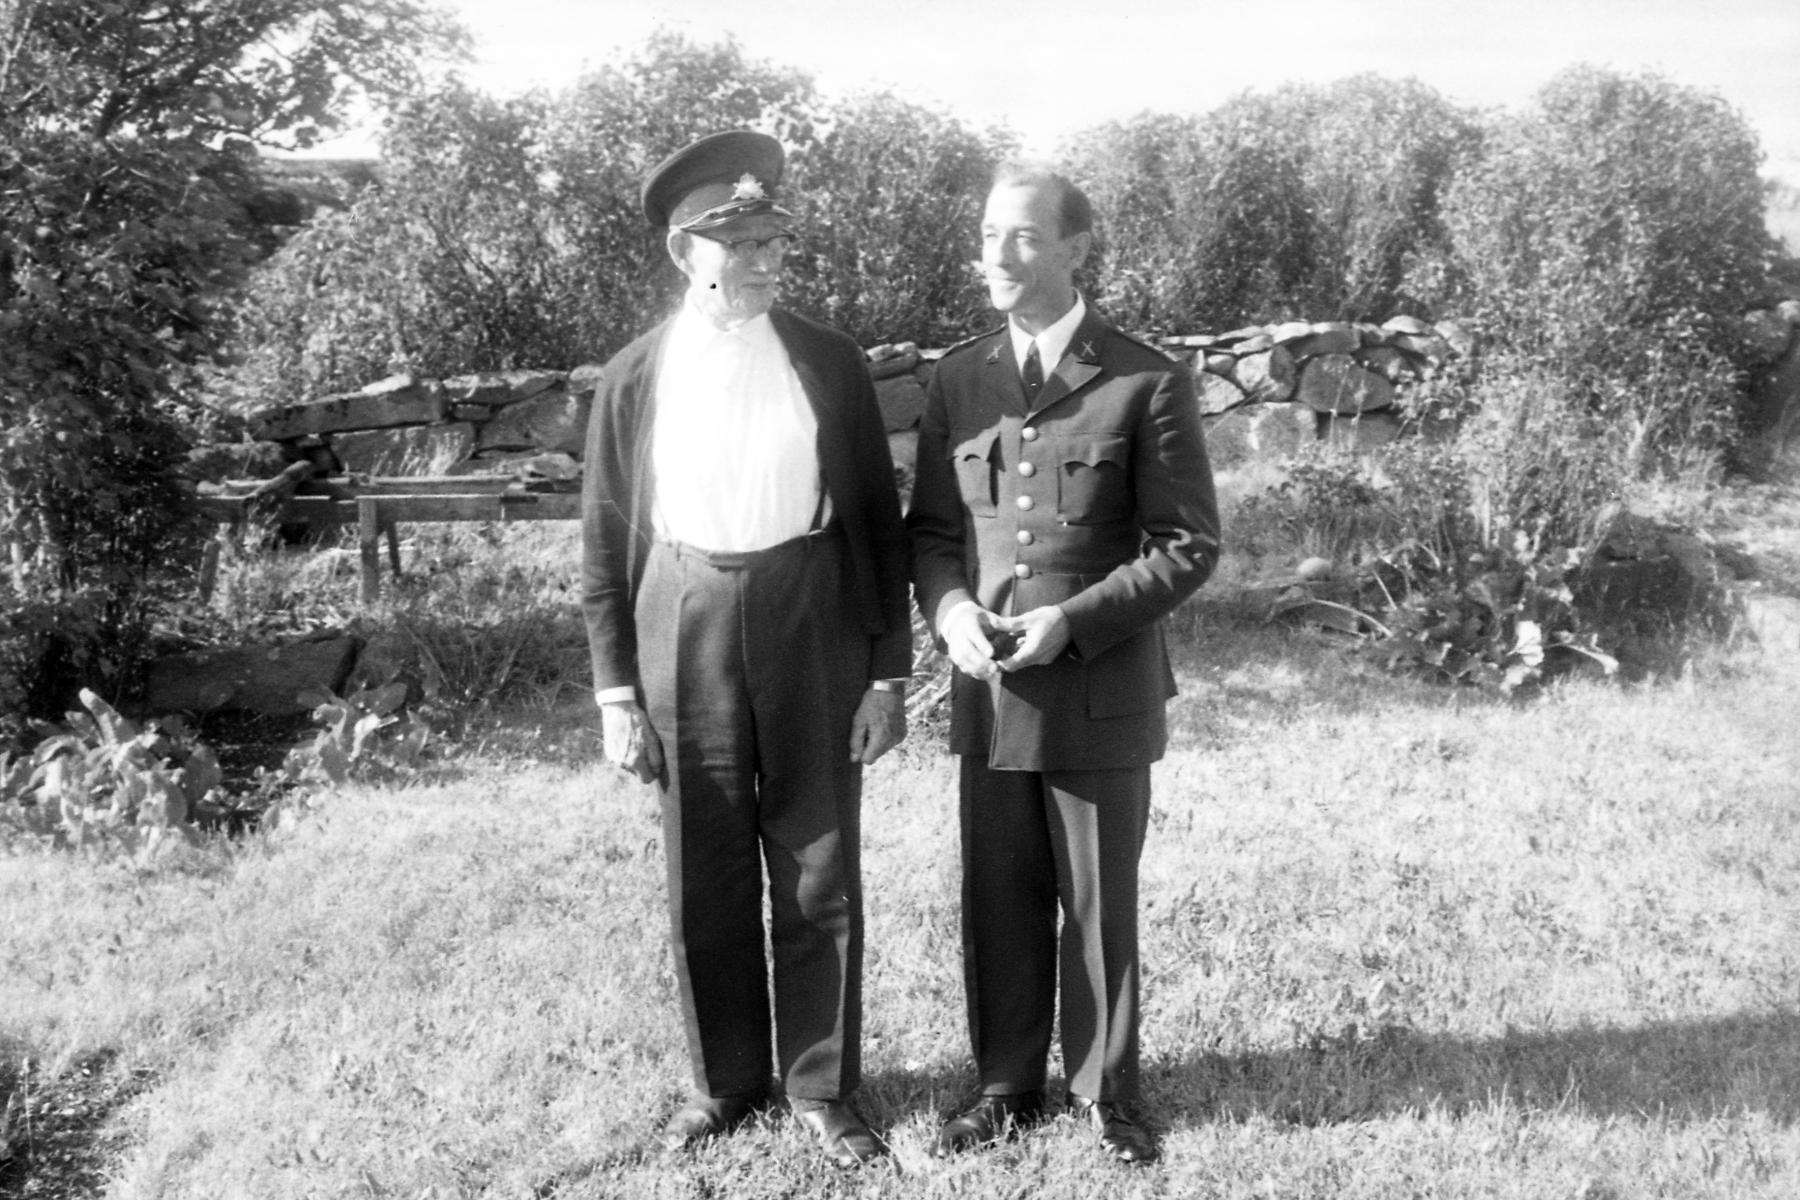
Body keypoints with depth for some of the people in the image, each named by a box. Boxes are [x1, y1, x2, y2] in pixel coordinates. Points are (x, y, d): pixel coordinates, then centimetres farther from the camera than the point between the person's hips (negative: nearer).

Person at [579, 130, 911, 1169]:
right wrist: (616, 693, 0)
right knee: (706, 877, 10)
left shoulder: (831, 362, 1)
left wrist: (889, 671, -1)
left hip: (811, 622, 0)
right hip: (683, 627, 1)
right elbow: (605, 544, 4)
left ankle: (823, 1084, 24)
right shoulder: (634, 378, 1)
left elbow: (880, 523, 3)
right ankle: (726, 1079, 29)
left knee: (820, 871, 6)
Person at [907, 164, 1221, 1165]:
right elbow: (930, 528, 12)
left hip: (1102, 695, -3)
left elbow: (1189, 546, -6)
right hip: (989, 693, 3)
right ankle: (1008, 1085, 29)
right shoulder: (957, 380, 7)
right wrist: (949, 608, -8)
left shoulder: (1148, 385, -6)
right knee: (999, 902, 11)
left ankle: (1106, 1088, 29)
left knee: (1100, 905, 10)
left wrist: (1074, 621, -16)